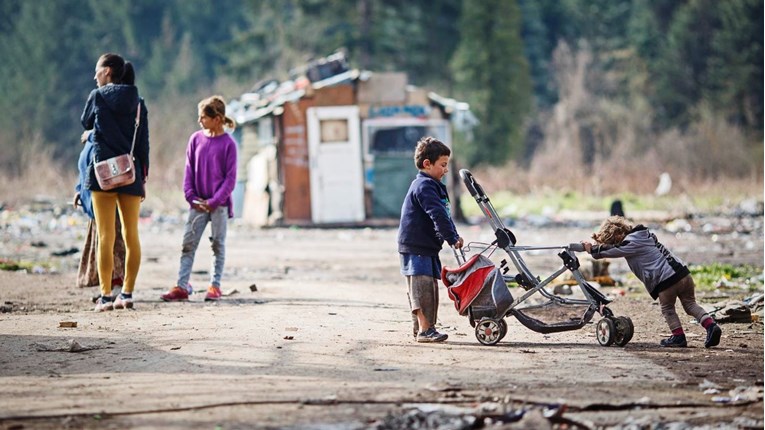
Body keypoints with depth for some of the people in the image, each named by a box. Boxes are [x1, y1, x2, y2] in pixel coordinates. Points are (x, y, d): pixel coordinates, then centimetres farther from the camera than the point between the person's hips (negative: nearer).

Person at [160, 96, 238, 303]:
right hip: (198, 203, 3)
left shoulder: (228, 143, -6)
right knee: (188, 244, -1)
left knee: (218, 244, 4)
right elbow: (189, 170, 7)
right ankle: (182, 286, -1)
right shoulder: (196, 139, 4)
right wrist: (191, 196, -4)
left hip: (219, 204, -3)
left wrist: (215, 201, -12)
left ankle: (215, 286, 10)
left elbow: (231, 177, -6)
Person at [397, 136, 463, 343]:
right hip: (415, 247, -10)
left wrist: (454, 235, 10)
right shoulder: (424, 186, -16)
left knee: (431, 287, 12)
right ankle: (424, 329, -14)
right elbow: (437, 215, -24)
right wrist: (452, 238, -26)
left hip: (427, 248, 10)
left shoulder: (434, 186, 18)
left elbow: (444, 214, 21)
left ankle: (420, 327, 18)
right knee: (422, 286, -12)